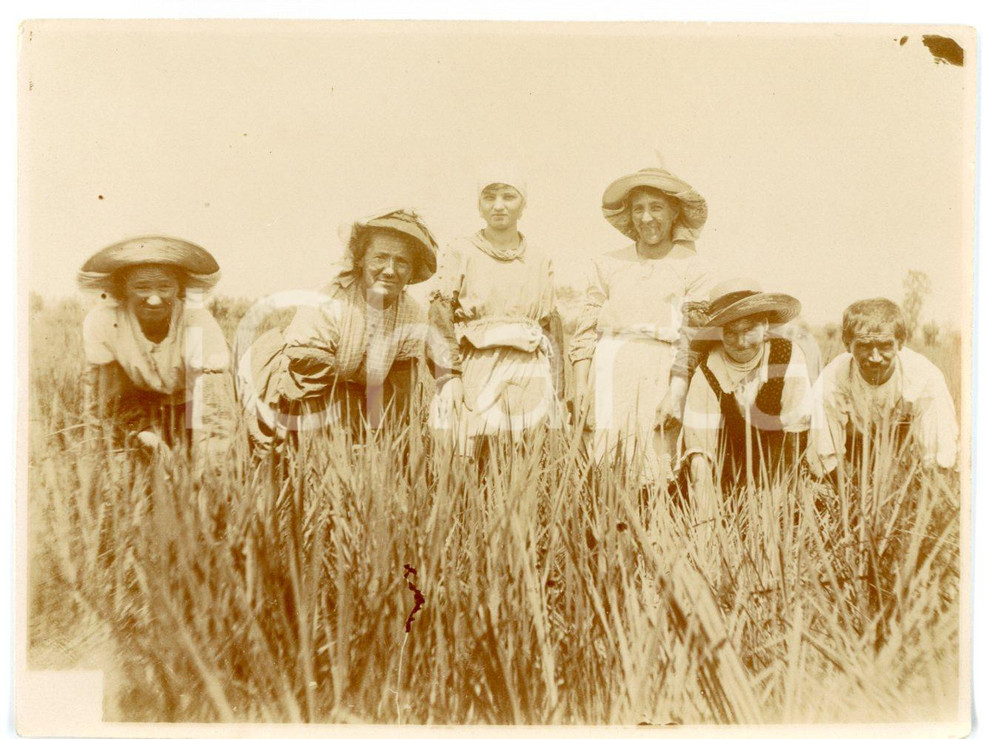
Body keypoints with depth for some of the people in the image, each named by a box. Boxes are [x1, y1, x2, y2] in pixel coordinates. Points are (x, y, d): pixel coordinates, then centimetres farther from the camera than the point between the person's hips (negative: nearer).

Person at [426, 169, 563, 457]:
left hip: (531, 377, 3)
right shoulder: (460, 253, 5)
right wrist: (448, 377, -11)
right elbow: (440, 319, -2)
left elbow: (553, 326, 14)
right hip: (477, 371, -3)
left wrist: (556, 388, 10)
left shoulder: (540, 261, 14)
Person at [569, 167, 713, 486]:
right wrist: (580, 385, 0)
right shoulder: (608, 265, 12)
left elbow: (693, 341, -2)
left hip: (660, 375, -2)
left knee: (654, 467, -6)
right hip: (609, 373, 2)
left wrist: (676, 394, -11)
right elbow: (585, 331, 10)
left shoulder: (693, 266, 5)